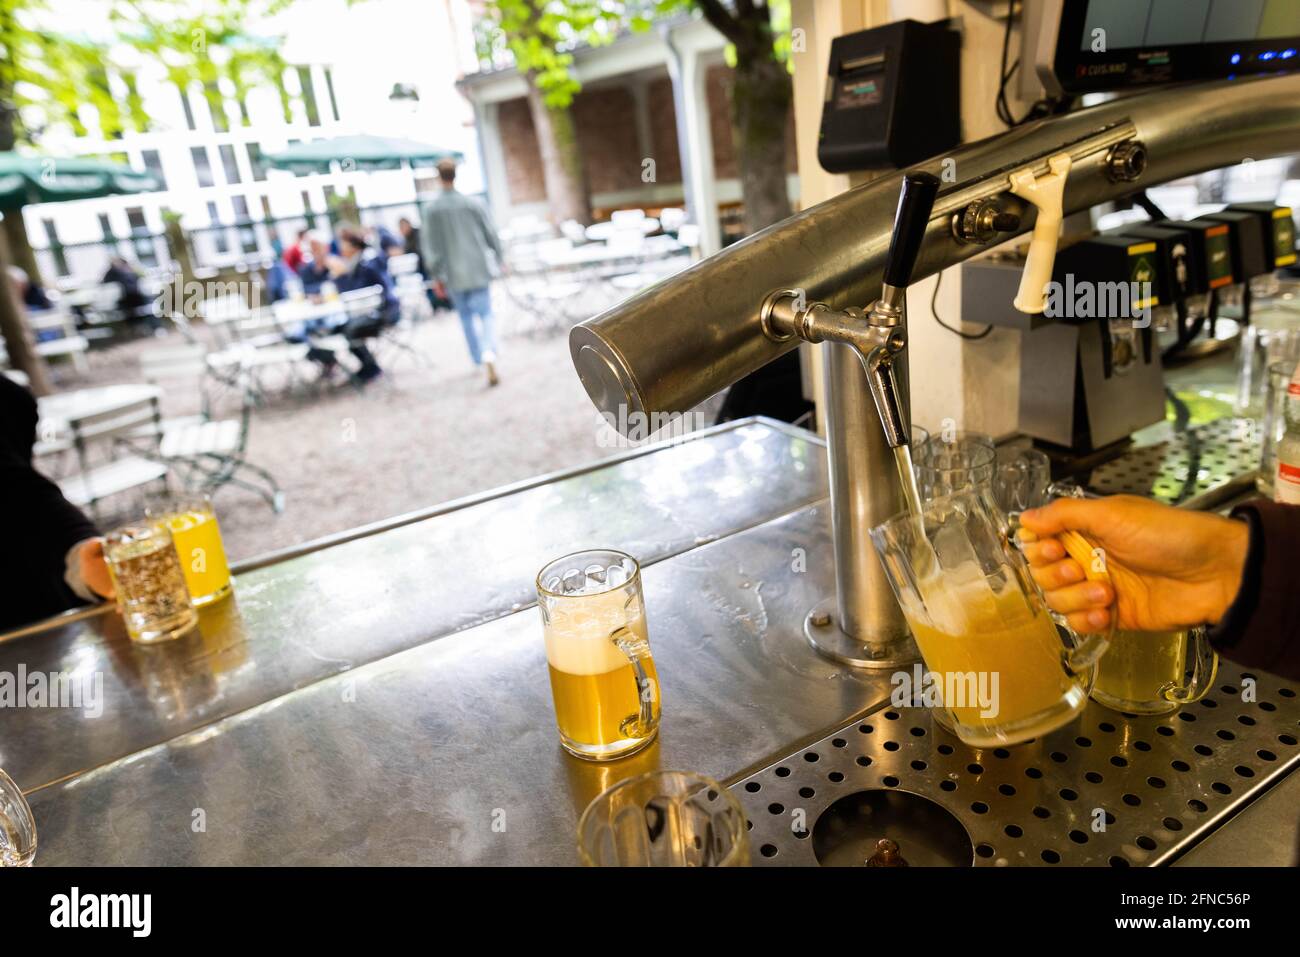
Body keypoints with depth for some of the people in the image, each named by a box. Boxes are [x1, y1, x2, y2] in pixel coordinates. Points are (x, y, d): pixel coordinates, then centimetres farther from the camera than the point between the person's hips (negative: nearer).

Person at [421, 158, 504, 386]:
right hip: (478, 269, 0)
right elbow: (490, 234, 4)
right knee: (485, 313, 1)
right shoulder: (472, 204, -3)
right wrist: (500, 258, 19)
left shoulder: (432, 209, -4)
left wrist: (435, 276, 4)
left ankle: (479, 358, 21)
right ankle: (489, 354, -22)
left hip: (453, 274, 0)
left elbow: (431, 245, -3)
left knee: (466, 316, 16)